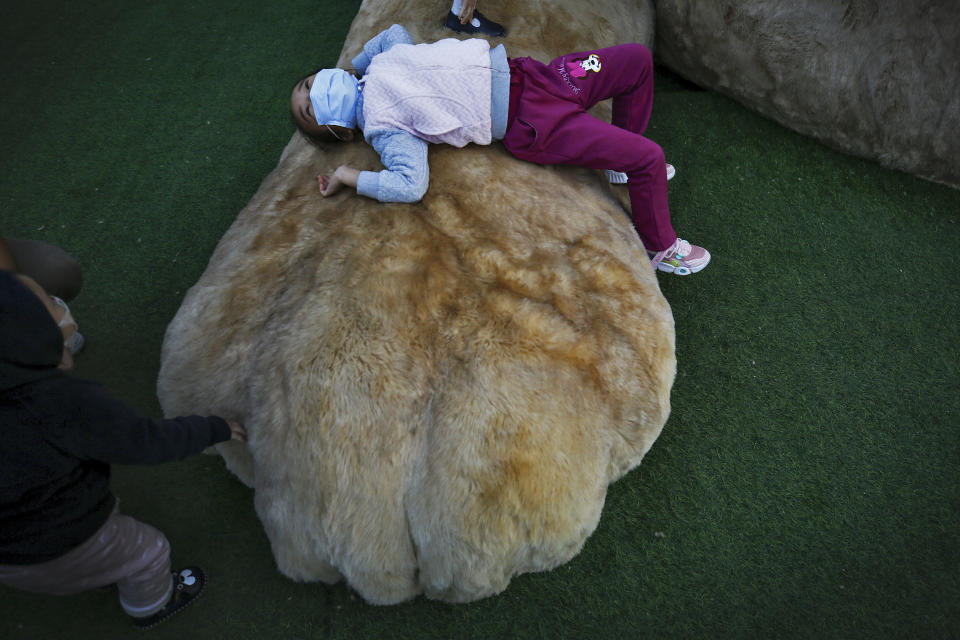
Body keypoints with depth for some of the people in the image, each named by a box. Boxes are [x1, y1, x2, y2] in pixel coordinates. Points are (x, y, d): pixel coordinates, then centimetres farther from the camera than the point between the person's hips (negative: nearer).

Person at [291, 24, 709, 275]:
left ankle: (622, 161, 29)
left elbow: (396, 31, 26)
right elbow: (411, 186, -27)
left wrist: (354, 66, 18)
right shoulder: (382, 128, -13)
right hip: (528, 124, -8)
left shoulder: (376, 62, 7)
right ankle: (660, 248, 12)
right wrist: (346, 176, -21)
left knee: (638, 59, 11)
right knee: (650, 157, -14)